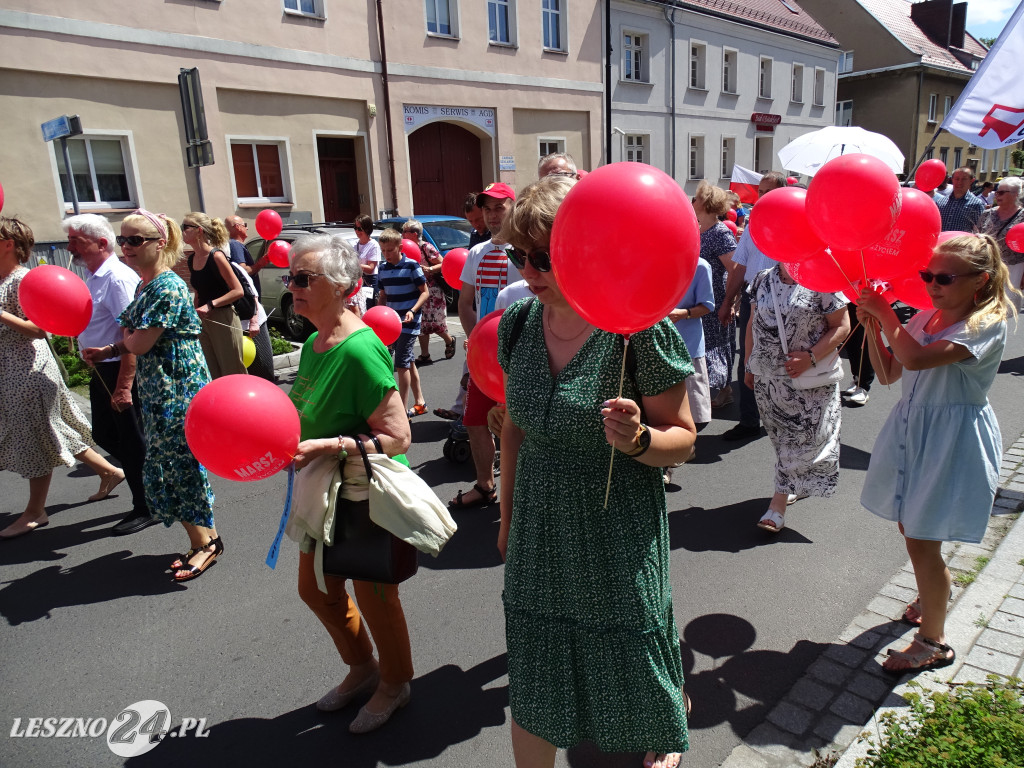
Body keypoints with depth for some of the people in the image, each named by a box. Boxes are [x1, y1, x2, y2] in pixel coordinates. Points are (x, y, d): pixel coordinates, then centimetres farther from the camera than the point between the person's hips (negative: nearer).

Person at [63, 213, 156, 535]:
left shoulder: (118, 278, -19)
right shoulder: (93, 278, 12)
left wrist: (124, 385, -27)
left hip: (120, 372, -10)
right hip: (101, 372, 10)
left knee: (131, 442, 2)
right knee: (104, 435, 17)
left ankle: (146, 509, 17)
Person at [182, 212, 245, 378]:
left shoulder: (216, 256, -13)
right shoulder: (192, 260, 10)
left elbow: (238, 291, -16)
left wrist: (211, 305, -22)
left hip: (223, 320, -7)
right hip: (202, 322, 7)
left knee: (232, 372, -1)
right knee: (211, 375, 10)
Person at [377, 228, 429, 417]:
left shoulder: (411, 266, -10)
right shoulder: (383, 268, 9)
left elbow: (424, 292, -8)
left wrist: (412, 311, -22)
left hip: (409, 322, -7)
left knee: (401, 364, -11)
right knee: (409, 363, 14)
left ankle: (402, 410, -7)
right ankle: (419, 402, 25)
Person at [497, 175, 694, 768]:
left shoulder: (642, 330, -18)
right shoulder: (519, 321, -3)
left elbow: (682, 439, -9)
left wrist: (637, 439, -31)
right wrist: (509, 515, 16)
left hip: (619, 534, -3)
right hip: (538, 533, 4)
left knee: (633, 658, 17)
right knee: (532, 675, 13)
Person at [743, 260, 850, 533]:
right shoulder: (763, 280, 7)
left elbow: (841, 326, -9)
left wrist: (810, 357, -19)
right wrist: (749, 366, 13)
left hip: (808, 379, -4)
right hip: (767, 376, 5)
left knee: (802, 435, -2)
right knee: (781, 434, 14)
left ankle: (779, 501, 3)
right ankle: (796, 485, 34)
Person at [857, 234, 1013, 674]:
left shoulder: (987, 324, -16)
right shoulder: (927, 318, 6)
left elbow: (917, 359, -31)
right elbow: (888, 373, 7)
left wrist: (885, 311, -21)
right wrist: (872, 328, -5)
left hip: (952, 438, -7)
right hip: (912, 428, 7)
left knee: (921, 539, -2)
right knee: (909, 526, 20)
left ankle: (933, 643, 17)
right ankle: (936, 589, 51)